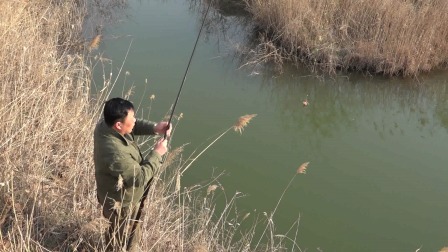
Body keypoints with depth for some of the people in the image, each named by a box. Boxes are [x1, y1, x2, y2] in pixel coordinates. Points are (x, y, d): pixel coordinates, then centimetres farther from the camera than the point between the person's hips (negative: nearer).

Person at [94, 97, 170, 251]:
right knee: (123, 237, 21)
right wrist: (156, 154, -21)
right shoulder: (115, 154, -43)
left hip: (114, 194, 9)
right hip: (121, 203, -9)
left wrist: (154, 128, -15)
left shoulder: (104, 125, -18)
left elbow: (135, 126, 1)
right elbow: (139, 178, -30)